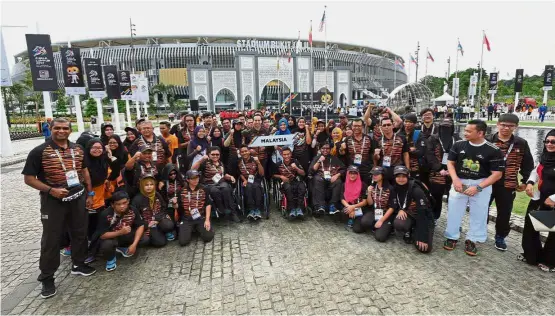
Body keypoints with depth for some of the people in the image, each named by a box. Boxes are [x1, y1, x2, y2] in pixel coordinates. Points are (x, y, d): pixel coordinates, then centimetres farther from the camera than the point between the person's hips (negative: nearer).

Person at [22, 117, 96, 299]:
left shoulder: (78, 149, 6)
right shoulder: (39, 151, -9)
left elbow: (84, 170, 14)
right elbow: (28, 178, -8)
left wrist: (90, 193, 10)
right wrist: (51, 190, -21)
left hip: (78, 198, 5)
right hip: (53, 201, -4)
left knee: (80, 233, 14)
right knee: (51, 239, 3)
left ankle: (78, 264, 34)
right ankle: (46, 277, 20)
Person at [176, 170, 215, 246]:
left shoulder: (203, 189, -1)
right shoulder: (182, 191, 0)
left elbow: (208, 205, -1)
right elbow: (178, 207, 7)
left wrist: (207, 220, -9)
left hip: (201, 218, 0)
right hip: (187, 219, 0)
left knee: (208, 237, -16)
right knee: (183, 241, -15)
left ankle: (198, 229, 18)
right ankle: (191, 230, 18)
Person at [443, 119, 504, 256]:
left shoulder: (493, 150, -12)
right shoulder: (459, 145, -4)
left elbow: (497, 174, -10)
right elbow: (450, 163, 4)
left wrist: (478, 187, -19)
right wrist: (455, 179, -12)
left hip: (482, 185, -2)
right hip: (459, 183, 2)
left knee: (478, 214, 9)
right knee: (454, 211, 8)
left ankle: (471, 240, 26)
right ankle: (452, 237, 24)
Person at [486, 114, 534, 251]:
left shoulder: (521, 144, 0)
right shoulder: (487, 141, -7)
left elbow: (528, 164, 10)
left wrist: (525, 181, 7)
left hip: (508, 186, 1)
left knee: (504, 213, 9)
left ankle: (500, 237, 28)